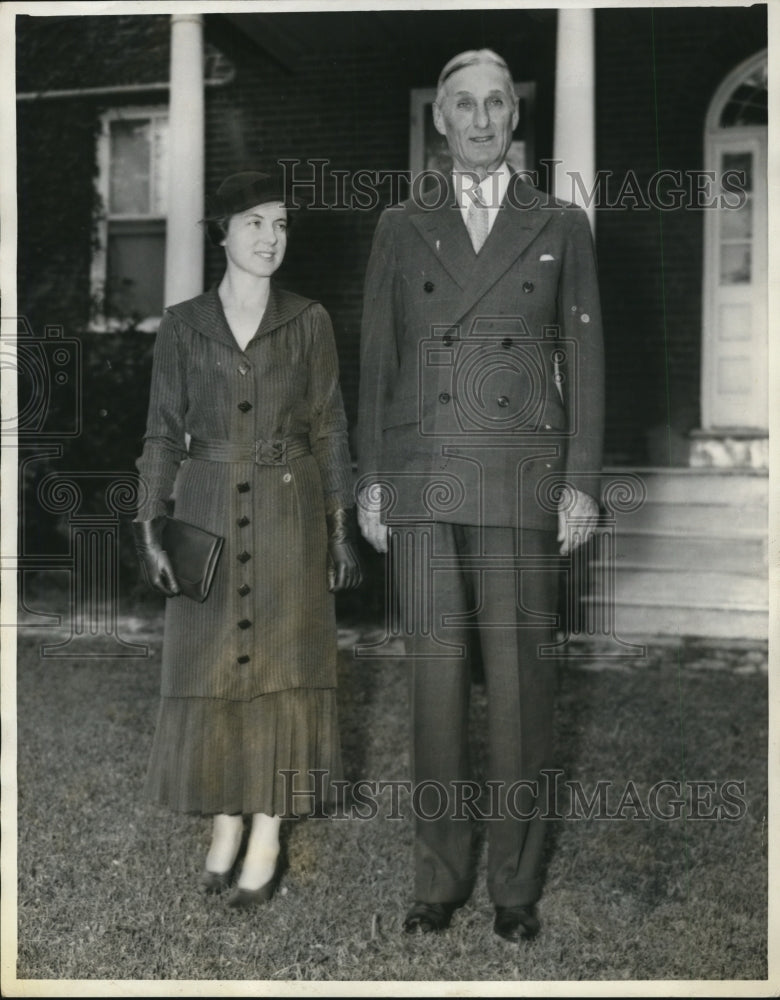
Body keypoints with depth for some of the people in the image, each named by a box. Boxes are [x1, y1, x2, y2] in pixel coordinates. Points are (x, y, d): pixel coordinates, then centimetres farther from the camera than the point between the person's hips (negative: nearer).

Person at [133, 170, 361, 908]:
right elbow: (163, 432, 3)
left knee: (281, 663, 2)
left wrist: (343, 526, 0)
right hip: (208, 513, 1)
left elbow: (328, 429, 3)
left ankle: (267, 835, 13)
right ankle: (225, 822, 22)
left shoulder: (309, 322, 2)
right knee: (209, 668, 4)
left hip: (290, 514, -1)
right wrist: (150, 526, -5)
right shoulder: (182, 325, 3)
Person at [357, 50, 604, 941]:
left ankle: (516, 883, 13)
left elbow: (583, 362, 7)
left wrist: (582, 484, -1)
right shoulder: (400, 228, 13)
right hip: (423, 483, 1)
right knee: (435, 678, 3)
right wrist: (371, 481, 4)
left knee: (519, 681, 0)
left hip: (522, 484, -1)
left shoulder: (560, 227, 11)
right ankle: (440, 875, 15)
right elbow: (376, 360, 11)